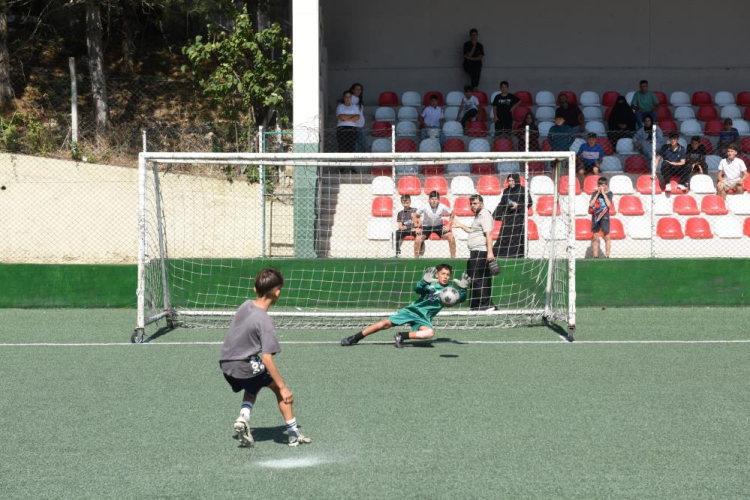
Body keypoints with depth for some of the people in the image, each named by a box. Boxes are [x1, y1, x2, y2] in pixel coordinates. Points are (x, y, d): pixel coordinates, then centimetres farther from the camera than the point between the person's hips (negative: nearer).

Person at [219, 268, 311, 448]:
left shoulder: (245, 305, -1)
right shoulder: (264, 321, -22)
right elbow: (267, 358, -26)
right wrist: (283, 387, -22)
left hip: (226, 365, 7)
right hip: (245, 367, -7)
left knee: (253, 387, 33)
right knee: (281, 390, 11)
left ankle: (243, 418, 9)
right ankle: (294, 434, 12)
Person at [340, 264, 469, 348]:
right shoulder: (430, 284, -4)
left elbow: (460, 299, -10)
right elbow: (417, 289, -22)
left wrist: (463, 288, -30)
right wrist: (424, 281, -43)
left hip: (423, 318, 1)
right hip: (412, 310, -1)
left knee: (430, 332, -32)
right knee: (386, 323, -12)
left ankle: (402, 336, -19)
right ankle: (354, 338, -2)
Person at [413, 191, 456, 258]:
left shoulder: (442, 207, -24)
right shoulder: (424, 207, -26)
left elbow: (452, 214, -7)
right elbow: (414, 215, -12)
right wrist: (416, 227, -18)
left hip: (439, 225, 1)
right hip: (426, 226, -1)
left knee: (451, 238, -15)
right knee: (418, 240, -22)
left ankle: (453, 257, 0)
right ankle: (416, 258, -4)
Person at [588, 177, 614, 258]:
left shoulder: (609, 193, 1)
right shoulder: (594, 193, 8)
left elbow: (609, 204, -13)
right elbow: (591, 204, -4)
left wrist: (603, 193, -12)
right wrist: (597, 194, -7)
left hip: (604, 217, -3)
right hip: (595, 217, 3)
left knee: (607, 236, -4)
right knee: (595, 237, 4)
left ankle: (607, 256, -4)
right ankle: (595, 256, 8)